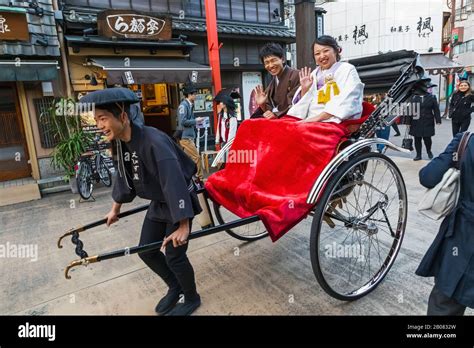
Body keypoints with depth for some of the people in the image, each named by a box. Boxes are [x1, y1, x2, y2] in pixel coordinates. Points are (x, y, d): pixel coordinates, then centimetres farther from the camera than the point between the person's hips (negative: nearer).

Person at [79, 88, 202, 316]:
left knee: (174, 255, -1)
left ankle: (192, 299, 26)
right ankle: (175, 287, 35)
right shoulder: (122, 143, -3)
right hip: (159, 203, 8)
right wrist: (115, 210, 21)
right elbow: (125, 177, 12)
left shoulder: (154, 142, -31)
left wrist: (183, 225, -37)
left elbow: (174, 182, -36)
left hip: (180, 204, -8)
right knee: (146, 252, 12)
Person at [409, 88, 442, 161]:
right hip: (416, 123, 0)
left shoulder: (431, 97, 4)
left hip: (428, 122, 0)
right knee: (417, 139, 5)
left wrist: (438, 120, 0)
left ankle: (429, 151, 31)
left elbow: (436, 110, 4)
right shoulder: (413, 97, 0)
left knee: (427, 138, 2)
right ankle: (418, 155, 17)